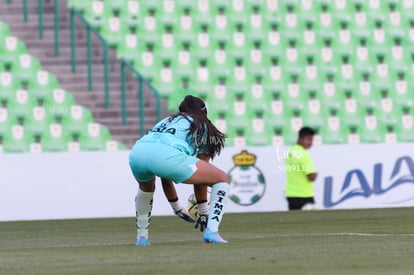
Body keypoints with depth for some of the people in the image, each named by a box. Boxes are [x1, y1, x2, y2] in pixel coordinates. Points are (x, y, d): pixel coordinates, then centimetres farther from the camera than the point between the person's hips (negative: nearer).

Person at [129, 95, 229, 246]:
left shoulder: (167, 121, 41)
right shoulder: (203, 126, 28)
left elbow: (165, 176, 41)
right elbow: (200, 177, 24)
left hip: (136, 152, 6)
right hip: (167, 155, -6)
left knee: (146, 185, 42)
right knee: (222, 179, 11)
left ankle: (141, 237, 35)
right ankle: (211, 232, -4)